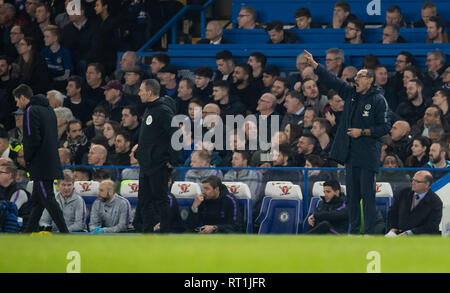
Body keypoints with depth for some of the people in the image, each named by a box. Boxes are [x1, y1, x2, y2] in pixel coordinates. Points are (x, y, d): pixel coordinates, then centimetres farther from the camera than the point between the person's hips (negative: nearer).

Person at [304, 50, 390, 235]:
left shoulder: (378, 100, -5)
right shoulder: (350, 94, 13)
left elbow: (384, 127, -7)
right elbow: (332, 80, 12)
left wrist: (363, 132, -13)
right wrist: (313, 64, 6)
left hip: (368, 155, -7)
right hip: (351, 154, 7)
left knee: (367, 195, -6)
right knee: (352, 194, 9)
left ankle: (369, 233, -5)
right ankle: (353, 231, 14)